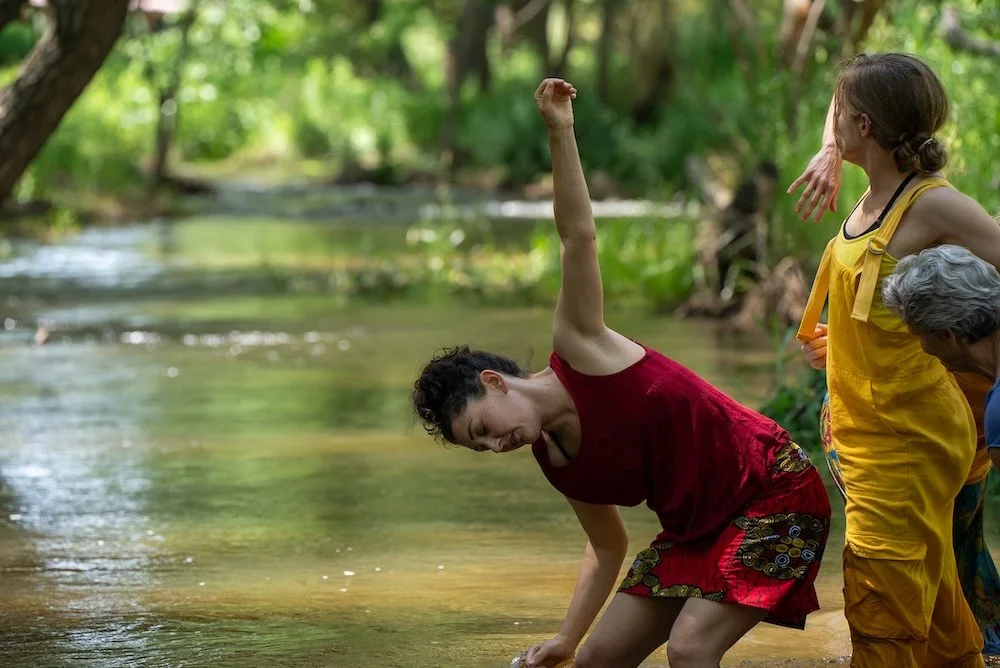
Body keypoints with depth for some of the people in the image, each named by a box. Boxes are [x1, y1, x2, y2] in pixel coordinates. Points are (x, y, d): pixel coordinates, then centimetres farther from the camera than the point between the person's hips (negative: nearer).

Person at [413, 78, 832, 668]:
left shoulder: (580, 351, -13)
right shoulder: (559, 465, 5)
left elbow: (580, 237, -19)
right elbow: (609, 548, 16)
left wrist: (560, 133, -27)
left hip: (775, 494, -9)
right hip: (697, 530, 9)